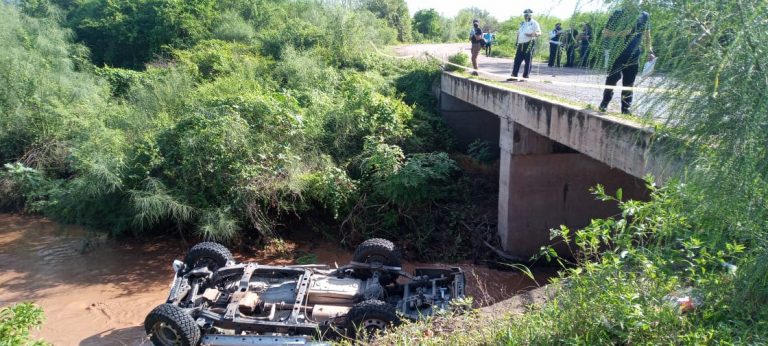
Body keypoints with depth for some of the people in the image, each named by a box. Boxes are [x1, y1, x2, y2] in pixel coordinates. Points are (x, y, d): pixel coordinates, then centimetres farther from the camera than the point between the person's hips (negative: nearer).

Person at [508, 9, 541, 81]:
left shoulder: (534, 23, 0)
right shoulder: (522, 23, 21)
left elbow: (539, 33, -8)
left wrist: (532, 34, -28)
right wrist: (517, 41, 14)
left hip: (529, 43, -6)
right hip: (521, 44, 7)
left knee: (528, 60, -4)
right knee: (517, 59, 3)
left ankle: (525, 75, 0)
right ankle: (514, 75, 7)